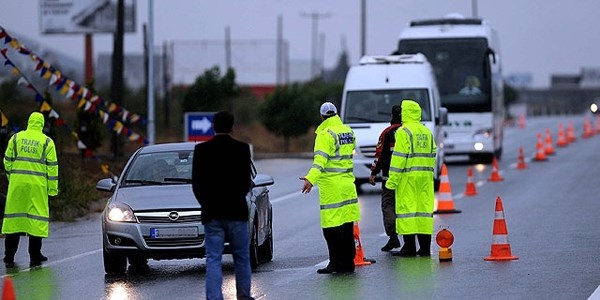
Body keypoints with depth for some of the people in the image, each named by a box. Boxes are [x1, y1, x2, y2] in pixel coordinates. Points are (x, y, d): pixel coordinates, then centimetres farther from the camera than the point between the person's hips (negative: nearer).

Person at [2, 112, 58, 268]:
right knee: (36, 218, 4)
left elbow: (7, 161, 9)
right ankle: (35, 257, 5)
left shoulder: (16, 138, 6)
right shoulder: (47, 142, 1)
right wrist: (53, 188, 4)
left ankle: (9, 257, 7)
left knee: (13, 218, 7)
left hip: (17, 183, 2)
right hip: (37, 185, -2)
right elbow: (52, 166, -1)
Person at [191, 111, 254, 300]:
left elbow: (196, 183, -1)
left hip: (211, 213, 1)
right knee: (241, 257, 13)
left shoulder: (201, 150, -2)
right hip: (236, 212, 0)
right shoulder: (242, 149, -6)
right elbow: (247, 181, -3)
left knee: (213, 259, 0)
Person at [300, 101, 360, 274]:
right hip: (348, 184, 8)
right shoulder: (348, 132, 11)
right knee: (347, 226, 11)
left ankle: (336, 263, -5)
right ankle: (348, 263, 15)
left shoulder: (325, 134, -12)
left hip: (331, 186, -8)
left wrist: (311, 179, -35)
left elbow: (320, 159, -25)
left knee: (331, 226, -4)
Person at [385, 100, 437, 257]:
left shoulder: (403, 132, -8)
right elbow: (432, 155, 17)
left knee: (407, 208, -4)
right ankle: (425, 247, 8)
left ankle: (409, 247, -7)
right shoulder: (427, 132, 15)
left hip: (408, 177, -7)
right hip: (425, 177, 7)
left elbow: (399, 157, -13)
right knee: (424, 207, 8)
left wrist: (392, 180, -12)